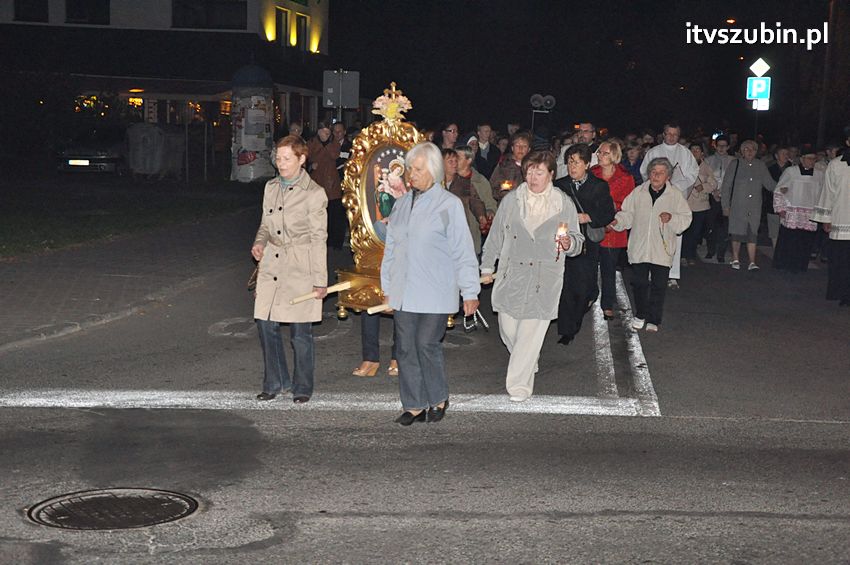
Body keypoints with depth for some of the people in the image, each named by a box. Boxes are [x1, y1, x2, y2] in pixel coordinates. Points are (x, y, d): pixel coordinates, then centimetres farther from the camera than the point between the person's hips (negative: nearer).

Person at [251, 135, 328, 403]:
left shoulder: (314, 193, -7)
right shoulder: (271, 187, 11)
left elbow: (318, 239, -6)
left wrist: (320, 280, -8)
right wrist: (259, 242, 0)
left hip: (300, 270, -5)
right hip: (271, 266, 6)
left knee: (300, 332, 0)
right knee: (266, 325, 5)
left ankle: (302, 387, 16)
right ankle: (276, 382, 22)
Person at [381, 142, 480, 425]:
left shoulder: (450, 204, -4)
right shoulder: (402, 204, 12)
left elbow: (463, 251, -4)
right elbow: (391, 249, 18)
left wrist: (470, 292, -5)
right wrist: (387, 286, 18)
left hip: (435, 293, -5)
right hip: (404, 292, 5)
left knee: (427, 345, -6)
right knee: (406, 348, 4)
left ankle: (438, 399, 15)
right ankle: (415, 405, 13)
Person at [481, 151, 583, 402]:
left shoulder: (564, 204, 2)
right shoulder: (511, 200, 5)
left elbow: (577, 240, 7)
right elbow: (496, 235, 12)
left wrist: (569, 243, -17)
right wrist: (487, 266, 13)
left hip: (545, 279, -2)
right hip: (512, 274, 2)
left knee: (531, 333, -6)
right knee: (508, 328, 7)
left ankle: (519, 384, 3)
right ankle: (528, 363, 35)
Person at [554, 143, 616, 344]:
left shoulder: (599, 186, 3)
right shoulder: (560, 185, 8)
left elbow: (609, 214, 0)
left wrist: (588, 218, -14)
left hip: (588, 244, -1)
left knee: (584, 288, 0)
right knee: (565, 288, -1)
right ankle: (566, 331, 7)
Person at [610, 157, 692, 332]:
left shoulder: (675, 195, 0)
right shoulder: (638, 192, 4)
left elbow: (686, 218, 2)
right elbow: (628, 214, 9)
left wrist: (671, 218, -17)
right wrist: (617, 222, -10)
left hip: (662, 249, -2)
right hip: (639, 247, 2)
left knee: (658, 286, 4)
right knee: (639, 283, 8)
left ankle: (653, 320, 14)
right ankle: (640, 315, 27)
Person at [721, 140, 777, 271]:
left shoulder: (761, 166, 11)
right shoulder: (735, 164, 3)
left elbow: (769, 183, 15)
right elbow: (726, 186, 4)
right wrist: (725, 205, 0)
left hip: (754, 207, 2)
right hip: (737, 206, -1)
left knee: (752, 234, -3)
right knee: (737, 233, 2)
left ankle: (752, 262, -2)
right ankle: (736, 259, 18)